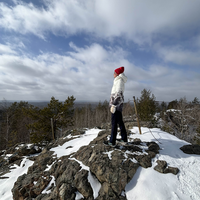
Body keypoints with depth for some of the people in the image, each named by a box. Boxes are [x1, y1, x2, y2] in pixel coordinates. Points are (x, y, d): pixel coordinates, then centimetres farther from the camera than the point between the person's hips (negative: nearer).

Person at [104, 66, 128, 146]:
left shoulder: (120, 80, -8)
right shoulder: (118, 81, 21)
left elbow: (118, 93, -19)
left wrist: (114, 104, -23)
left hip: (116, 103, -10)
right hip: (118, 104, 10)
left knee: (114, 122, -6)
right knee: (120, 121, 13)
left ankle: (112, 141, 2)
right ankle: (124, 138, 23)